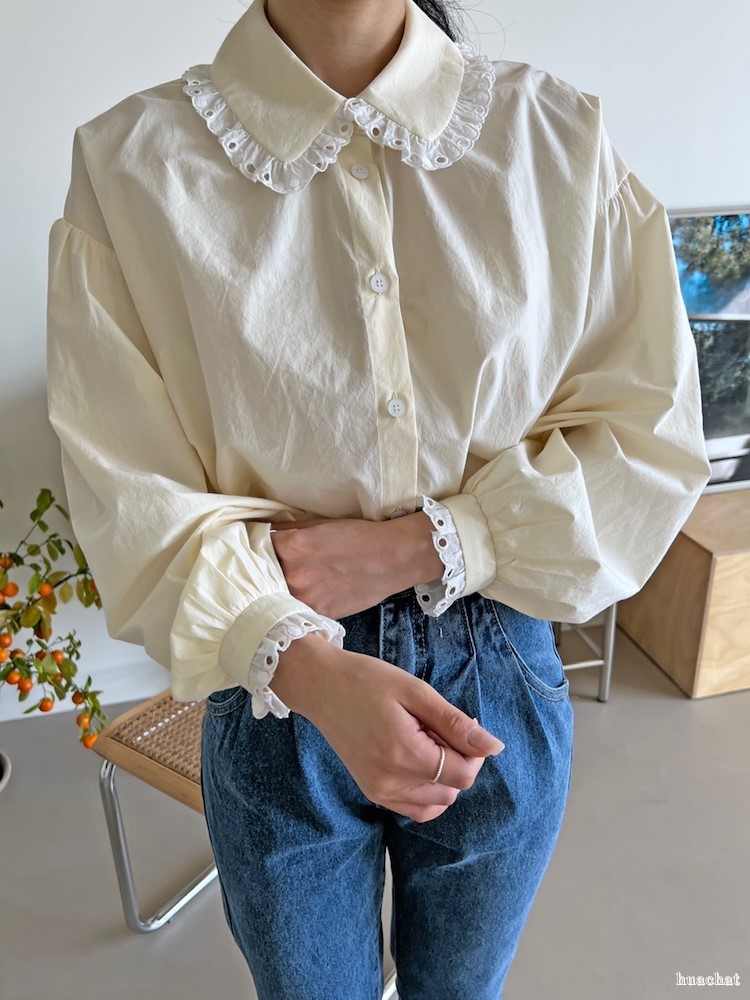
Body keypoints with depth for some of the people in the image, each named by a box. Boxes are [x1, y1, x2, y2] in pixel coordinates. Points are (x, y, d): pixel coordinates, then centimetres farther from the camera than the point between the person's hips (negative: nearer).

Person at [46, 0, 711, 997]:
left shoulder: (560, 137, -8)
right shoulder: (133, 162, -12)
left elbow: (651, 434, -7)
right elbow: (132, 497, -12)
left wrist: (426, 541, -19)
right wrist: (307, 664, -29)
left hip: (501, 681, 2)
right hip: (279, 700, -1)